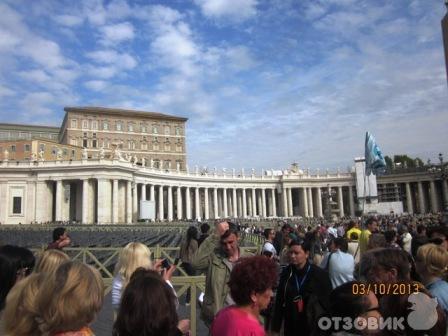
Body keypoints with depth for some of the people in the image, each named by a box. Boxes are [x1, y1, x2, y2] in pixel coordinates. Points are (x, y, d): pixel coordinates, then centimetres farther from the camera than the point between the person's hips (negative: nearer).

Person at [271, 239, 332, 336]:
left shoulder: (320, 274, -12)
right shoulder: (286, 273, -4)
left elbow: (328, 303, -5)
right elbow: (279, 301, 1)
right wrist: (276, 328, 0)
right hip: (291, 328, 3)